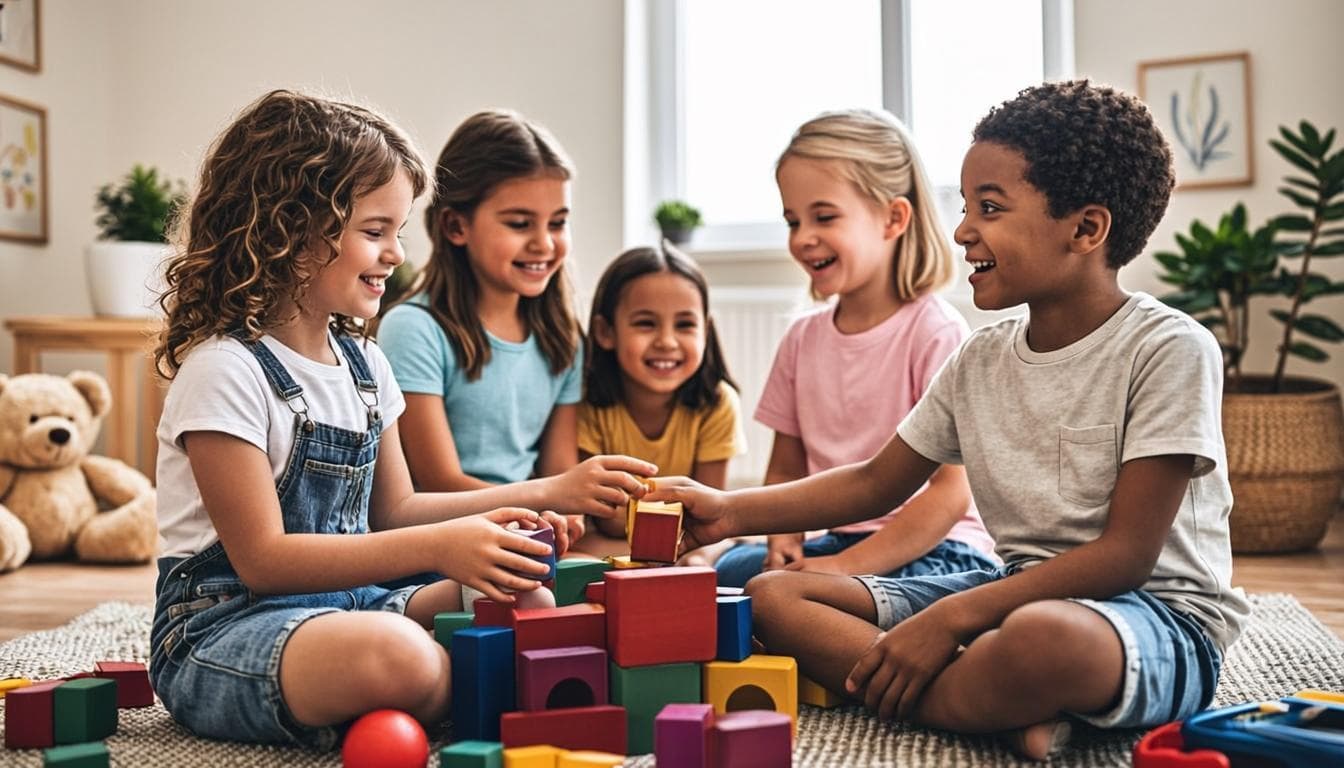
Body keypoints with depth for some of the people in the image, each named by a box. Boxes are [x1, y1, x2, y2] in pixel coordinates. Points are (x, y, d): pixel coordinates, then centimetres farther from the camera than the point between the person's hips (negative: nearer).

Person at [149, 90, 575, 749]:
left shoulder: (363, 366, 9)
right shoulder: (224, 372, -17)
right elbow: (263, 560, -20)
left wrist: (501, 508, 1)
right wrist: (439, 546, -26)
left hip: (341, 602, 8)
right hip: (222, 626, -8)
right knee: (397, 657, -36)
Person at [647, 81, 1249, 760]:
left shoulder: (1168, 350, -12)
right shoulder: (978, 361, 8)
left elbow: (1126, 555, -17)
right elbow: (876, 482, 17)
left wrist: (952, 617, -24)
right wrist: (731, 511, 5)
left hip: (1160, 614, -8)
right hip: (1020, 591, 8)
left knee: (1043, 635, -46)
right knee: (774, 596, -6)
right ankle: (1007, 714, -21)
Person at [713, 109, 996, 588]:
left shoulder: (935, 332, -11)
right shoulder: (802, 339, 9)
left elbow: (951, 492, -14)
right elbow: (785, 471, 17)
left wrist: (847, 565, -20)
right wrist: (784, 542, -4)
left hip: (937, 551, -5)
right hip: (839, 543, 6)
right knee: (729, 569, -22)